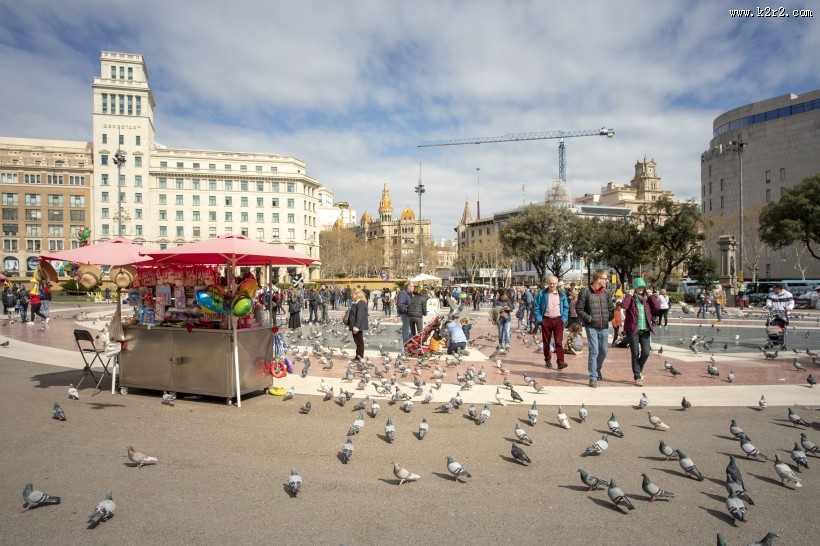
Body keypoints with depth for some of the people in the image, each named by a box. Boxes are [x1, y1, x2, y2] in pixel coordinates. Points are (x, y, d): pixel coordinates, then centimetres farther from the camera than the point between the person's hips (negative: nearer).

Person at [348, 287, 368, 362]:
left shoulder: (361, 303, -19)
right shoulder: (356, 303, 13)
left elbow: (360, 316, -25)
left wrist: (356, 327, -28)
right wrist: (349, 324, 24)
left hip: (359, 326, -10)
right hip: (354, 326, 10)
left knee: (359, 341, -1)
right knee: (357, 341, 15)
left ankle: (360, 357, 7)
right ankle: (358, 356, 23)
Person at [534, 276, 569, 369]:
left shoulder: (562, 294, 5)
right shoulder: (542, 294, 1)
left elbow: (566, 307, 10)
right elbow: (536, 307, 2)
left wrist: (563, 319, -1)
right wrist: (539, 319, -5)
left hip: (558, 320, 0)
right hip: (546, 320, 0)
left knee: (559, 341, -8)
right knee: (546, 341, 8)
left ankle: (560, 361, -11)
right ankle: (547, 360, 19)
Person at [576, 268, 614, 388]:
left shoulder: (606, 292, 7)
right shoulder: (585, 292, -8)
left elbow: (611, 308, 16)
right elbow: (579, 309, -5)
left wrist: (609, 317, 1)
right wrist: (588, 318, -15)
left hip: (604, 326, 5)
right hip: (591, 327, -5)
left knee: (604, 351, 12)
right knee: (594, 351, -8)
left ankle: (597, 370, 39)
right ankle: (593, 377, 2)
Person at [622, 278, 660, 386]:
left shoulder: (647, 299, 11)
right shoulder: (631, 298, 0)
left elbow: (657, 308, -4)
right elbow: (624, 306, -21)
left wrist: (651, 296, -3)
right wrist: (629, 295, -12)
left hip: (645, 330, 3)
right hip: (633, 330, -3)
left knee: (646, 352, -4)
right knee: (635, 354, 1)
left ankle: (639, 369, 26)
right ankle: (637, 377, 11)